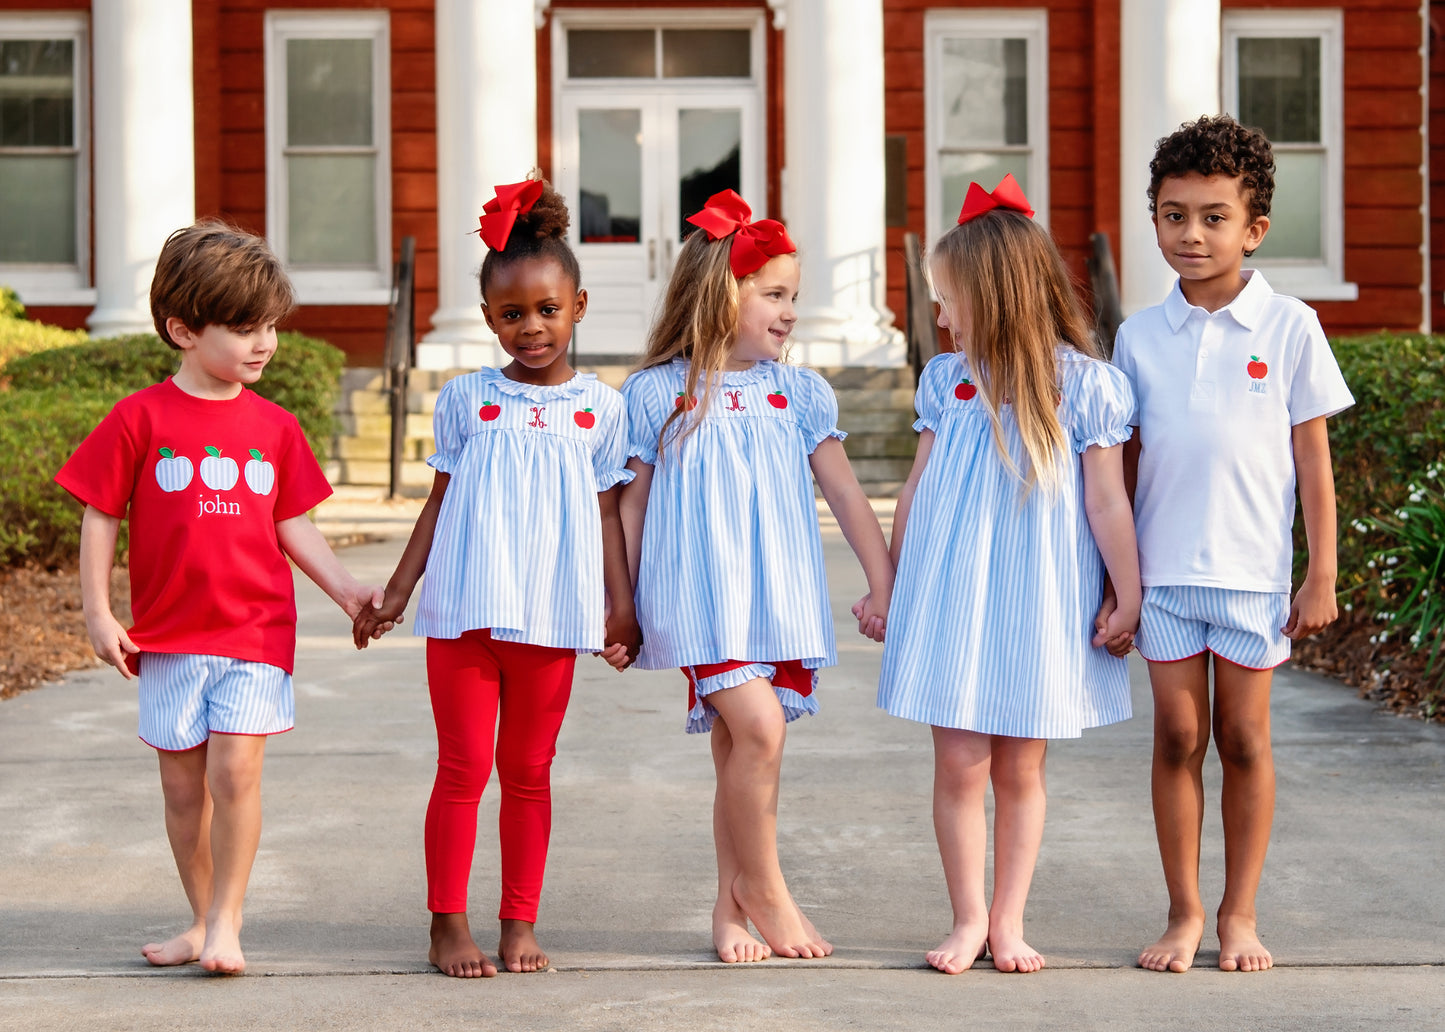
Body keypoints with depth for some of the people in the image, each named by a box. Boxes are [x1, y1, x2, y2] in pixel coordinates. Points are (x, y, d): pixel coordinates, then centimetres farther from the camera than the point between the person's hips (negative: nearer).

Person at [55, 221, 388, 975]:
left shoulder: (274, 426, 5)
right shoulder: (140, 419, -4)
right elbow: (101, 517, 0)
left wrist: (344, 589, 4)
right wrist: (98, 613, -5)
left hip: (254, 630, 0)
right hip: (168, 635, 0)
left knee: (235, 771, -12)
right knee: (182, 783, 7)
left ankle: (225, 920, -1)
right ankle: (201, 918, 21)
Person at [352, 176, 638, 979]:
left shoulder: (599, 407, 5)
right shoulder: (465, 400, 4)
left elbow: (608, 513, 8)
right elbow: (440, 503, 9)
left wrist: (621, 607, 4)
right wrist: (396, 594, 7)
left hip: (553, 612, 1)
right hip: (464, 607, -1)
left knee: (528, 771, 9)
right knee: (464, 767, 1)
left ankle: (522, 923, 17)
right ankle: (449, 926, 9)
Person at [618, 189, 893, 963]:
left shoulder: (800, 393, 8)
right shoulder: (657, 394, 1)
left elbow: (845, 493, 10)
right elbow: (633, 503, 6)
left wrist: (883, 583, 5)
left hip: (780, 594, 4)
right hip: (698, 593, -3)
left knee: (740, 750, 5)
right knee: (758, 728, -18)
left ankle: (732, 903, 17)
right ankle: (765, 889, -2)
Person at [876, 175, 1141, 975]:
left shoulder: (1084, 384, -5)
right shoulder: (945, 380, 5)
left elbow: (1107, 502, -2)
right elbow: (917, 489, 13)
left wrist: (1126, 595, -2)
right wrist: (890, 580, 17)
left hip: (1037, 599, -2)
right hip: (950, 593, 2)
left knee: (1020, 767, 5)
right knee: (959, 761, 0)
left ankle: (1008, 921, 14)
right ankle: (968, 918, 10)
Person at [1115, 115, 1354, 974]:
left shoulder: (1289, 328, -2)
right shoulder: (1141, 336, 3)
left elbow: (1313, 461, 0)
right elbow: (1124, 462, 9)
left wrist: (1322, 577, -2)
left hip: (1254, 571, -1)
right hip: (1164, 571, 2)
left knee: (1245, 739, 6)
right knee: (1178, 737, 5)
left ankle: (1239, 915, 17)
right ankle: (1184, 915, 15)